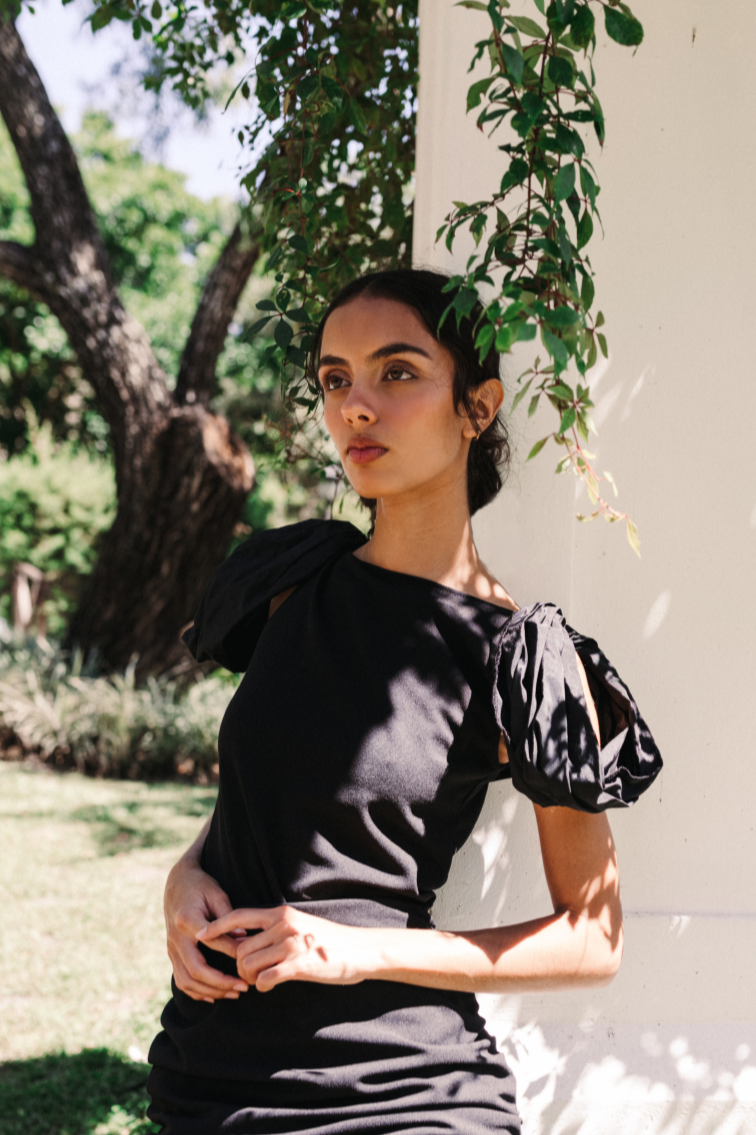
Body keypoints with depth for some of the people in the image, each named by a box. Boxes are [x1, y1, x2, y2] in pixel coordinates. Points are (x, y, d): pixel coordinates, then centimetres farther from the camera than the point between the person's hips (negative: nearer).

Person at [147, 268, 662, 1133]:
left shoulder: (525, 661, -10)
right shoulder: (291, 582, 3)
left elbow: (594, 941, -6)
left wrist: (363, 951, -14)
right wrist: (187, 874, -3)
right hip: (212, 1059, 5)